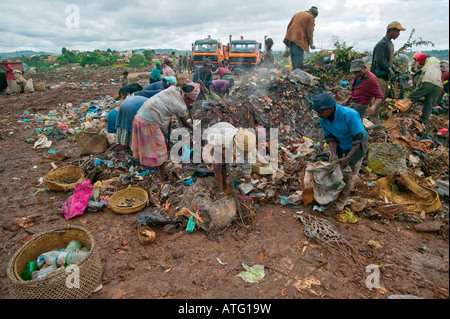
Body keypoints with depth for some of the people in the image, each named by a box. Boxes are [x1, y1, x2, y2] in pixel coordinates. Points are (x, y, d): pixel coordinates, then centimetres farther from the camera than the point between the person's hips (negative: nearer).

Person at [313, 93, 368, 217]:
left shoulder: (349, 115, -37)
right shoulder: (323, 118, -19)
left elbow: (359, 139, -30)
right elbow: (330, 137, -10)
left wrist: (347, 158, -35)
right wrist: (334, 154, -25)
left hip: (356, 146, -5)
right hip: (340, 145, 5)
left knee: (348, 176, -3)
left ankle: (337, 206, 8)